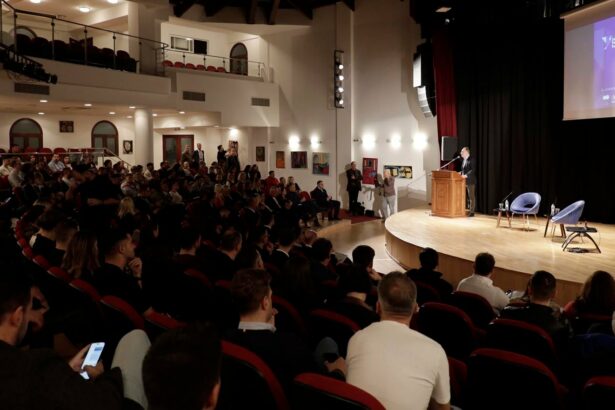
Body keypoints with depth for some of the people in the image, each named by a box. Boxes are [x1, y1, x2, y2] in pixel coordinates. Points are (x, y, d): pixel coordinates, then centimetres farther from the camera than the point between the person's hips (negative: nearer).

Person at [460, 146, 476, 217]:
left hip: (470, 181, -8)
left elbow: (473, 170, -18)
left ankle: (472, 212, 0)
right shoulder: (464, 160, 16)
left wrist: (466, 175, -25)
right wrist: (461, 174, 5)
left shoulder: (471, 160, -9)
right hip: (464, 181, 8)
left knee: (471, 197, -3)